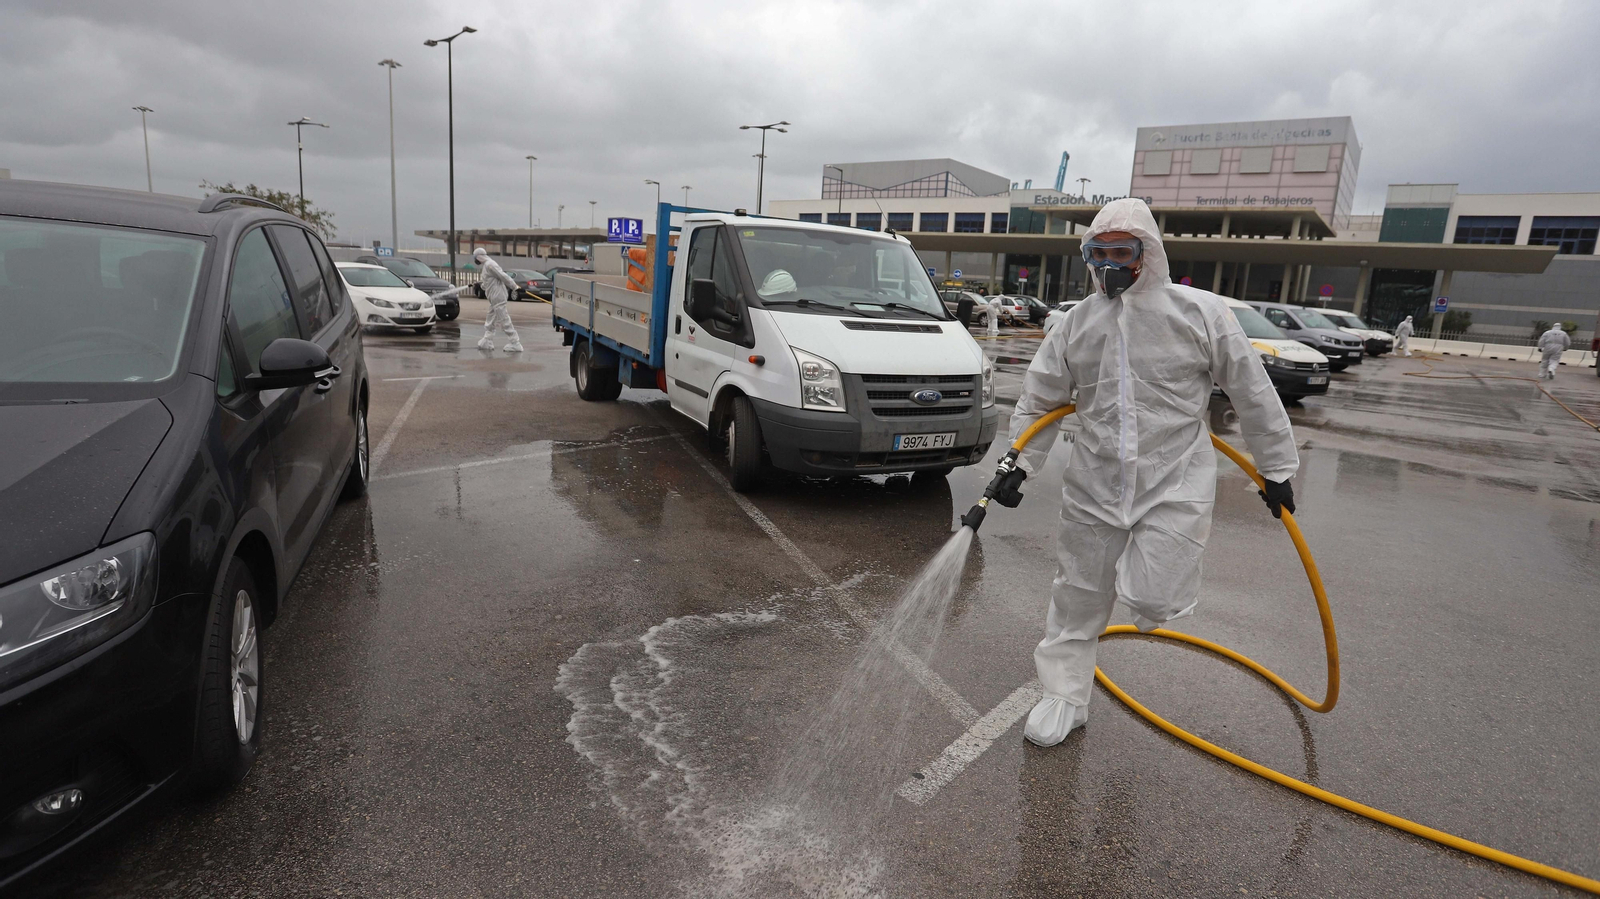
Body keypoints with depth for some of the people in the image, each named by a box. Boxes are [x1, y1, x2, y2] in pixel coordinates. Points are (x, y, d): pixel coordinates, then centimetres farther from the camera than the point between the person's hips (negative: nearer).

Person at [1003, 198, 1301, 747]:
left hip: (1176, 482, -3)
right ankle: (1065, 696, 27)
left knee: (1154, 601, -14)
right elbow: (1039, 402, 8)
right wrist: (1019, 463, -3)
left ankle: (1158, 583, 24)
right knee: (1079, 598, 9)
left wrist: (1276, 469, 7)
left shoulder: (1200, 312, -4)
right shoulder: (1076, 324, 4)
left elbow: (1252, 395, 3)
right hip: (1093, 487, 3)